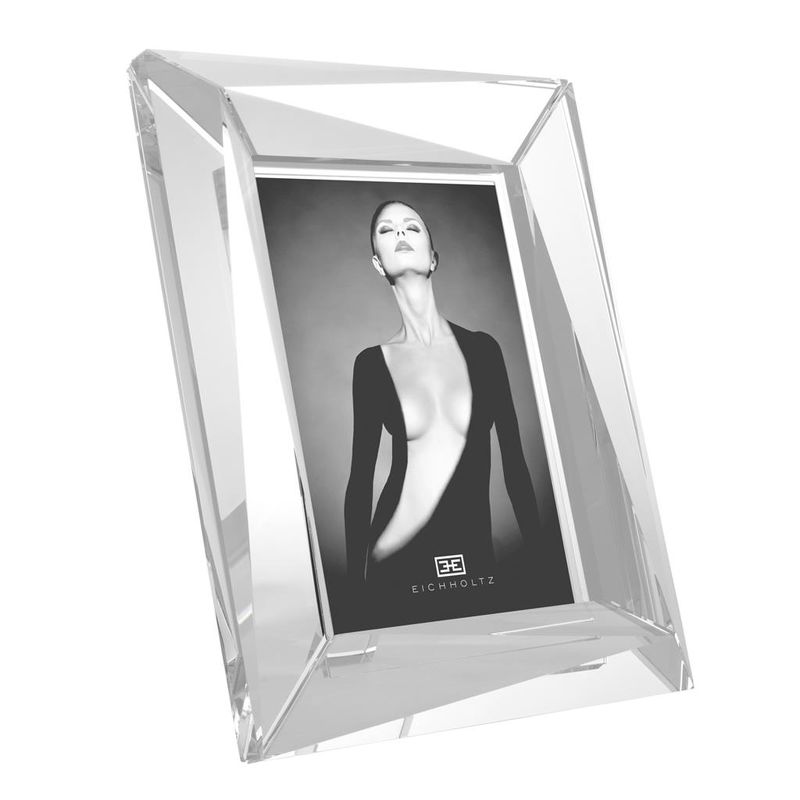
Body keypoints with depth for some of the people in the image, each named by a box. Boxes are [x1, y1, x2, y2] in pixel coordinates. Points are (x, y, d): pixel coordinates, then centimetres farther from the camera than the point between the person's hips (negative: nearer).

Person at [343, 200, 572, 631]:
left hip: (477, 559, 2)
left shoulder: (482, 348, 6)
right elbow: (359, 480, 6)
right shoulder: (372, 363, 3)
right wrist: (355, 588, 3)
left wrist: (541, 557, 6)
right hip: (398, 568, -2)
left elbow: (514, 463, 9)